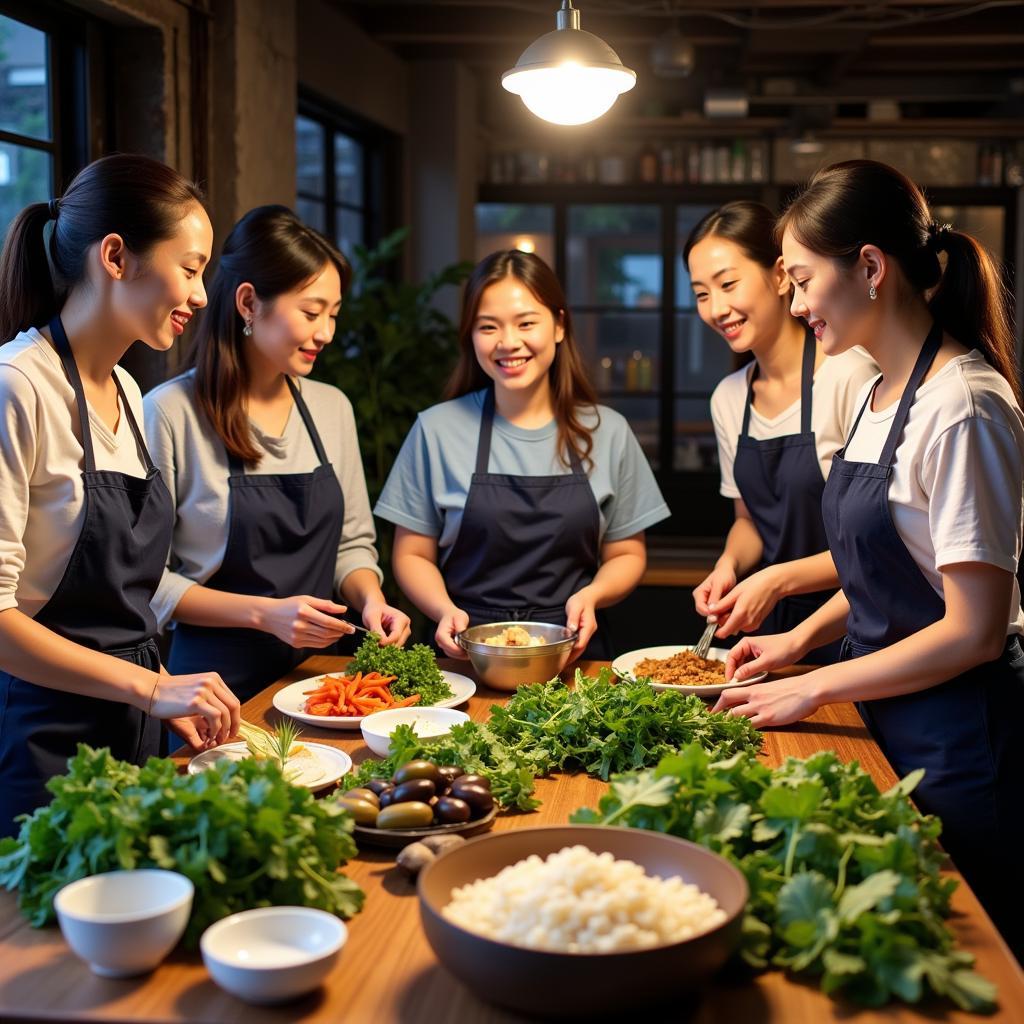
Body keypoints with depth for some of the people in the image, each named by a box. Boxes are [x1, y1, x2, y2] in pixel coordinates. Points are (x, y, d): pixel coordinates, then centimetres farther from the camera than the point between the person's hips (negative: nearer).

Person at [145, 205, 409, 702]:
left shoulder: (332, 408, 5)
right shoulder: (171, 412, -13)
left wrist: (370, 600, -7)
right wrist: (263, 614, -20)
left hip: (318, 667, 5)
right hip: (220, 677, -5)